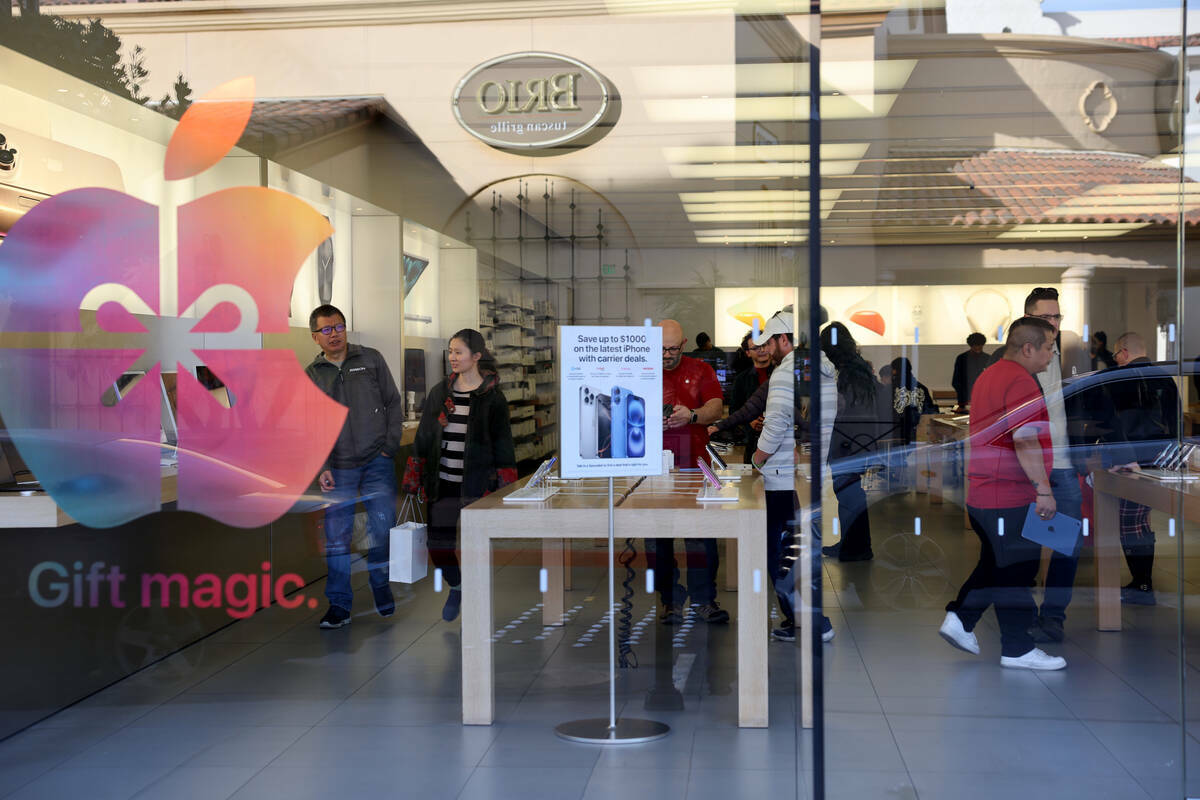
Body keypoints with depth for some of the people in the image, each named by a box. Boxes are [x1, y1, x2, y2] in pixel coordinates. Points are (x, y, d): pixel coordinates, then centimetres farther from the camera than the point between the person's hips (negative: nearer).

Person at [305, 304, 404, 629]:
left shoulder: (371, 359, 6)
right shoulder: (311, 376, 7)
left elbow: (393, 404, 9)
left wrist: (390, 445, -1)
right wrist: (321, 467, -6)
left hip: (377, 462, 0)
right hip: (339, 467, 0)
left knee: (382, 528, 0)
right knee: (336, 537, -1)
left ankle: (380, 582, 26)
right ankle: (339, 604, 8)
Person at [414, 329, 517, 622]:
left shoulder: (492, 397, -4)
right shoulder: (440, 392, 8)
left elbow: (502, 444, -3)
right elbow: (423, 438, 12)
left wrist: (505, 486, -7)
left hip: (477, 485, -4)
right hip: (442, 484, 4)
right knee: (438, 544, 4)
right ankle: (456, 586, 34)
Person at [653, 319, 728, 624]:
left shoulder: (701, 371, 10)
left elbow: (716, 408, -1)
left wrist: (692, 415, -21)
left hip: (694, 462, 0)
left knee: (701, 534, -3)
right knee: (657, 535, 1)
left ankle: (705, 600, 5)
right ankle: (671, 602, 9)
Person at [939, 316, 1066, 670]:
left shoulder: (989, 376, 15)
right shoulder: (1021, 382, -17)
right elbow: (1026, 441, -25)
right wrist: (1044, 490, -23)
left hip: (981, 492, 10)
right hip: (1011, 496, -10)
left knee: (995, 563, 20)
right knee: (1016, 571, -1)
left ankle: (960, 619, 16)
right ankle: (1017, 649, 6)